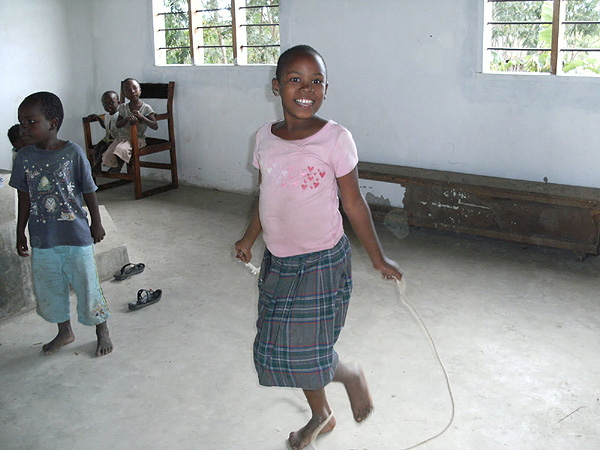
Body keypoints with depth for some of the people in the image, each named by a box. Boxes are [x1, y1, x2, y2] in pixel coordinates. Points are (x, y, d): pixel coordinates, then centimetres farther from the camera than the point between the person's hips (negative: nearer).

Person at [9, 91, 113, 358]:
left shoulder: (73, 153, -12)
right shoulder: (25, 157, -2)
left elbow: (89, 192, -3)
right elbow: (25, 198, 7)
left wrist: (96, 225, 3)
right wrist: (20, 233, 11)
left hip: (75, 236, -4)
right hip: (42, 240, 4)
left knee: (86, 285, 6)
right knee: (48, 288, 16)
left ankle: (102, 331, 28)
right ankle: (64, 332, 38)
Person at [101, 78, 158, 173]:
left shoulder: (146, 108, -5)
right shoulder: (123, 108, 5)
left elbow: (155, 126, -12)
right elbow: (118, 125, -2)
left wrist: (141, 117, -25)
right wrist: (127, 119, -22)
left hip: (138, 138, -4)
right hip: (123, 137, 4)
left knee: (121, 149, -32)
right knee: (108, 156, -16)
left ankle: (119, 165, -3)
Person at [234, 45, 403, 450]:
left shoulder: (335, 139, -14)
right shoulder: (266, 137, 0)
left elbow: (354, 203, -7)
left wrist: (378, 258, -4)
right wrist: (249, 239, 19)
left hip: (322, 261, -5)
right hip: (278, 262, 6)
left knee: (306, 352, -3)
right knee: (285, 351, 17)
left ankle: (352, 374, 31)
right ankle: (321, 416, 41)